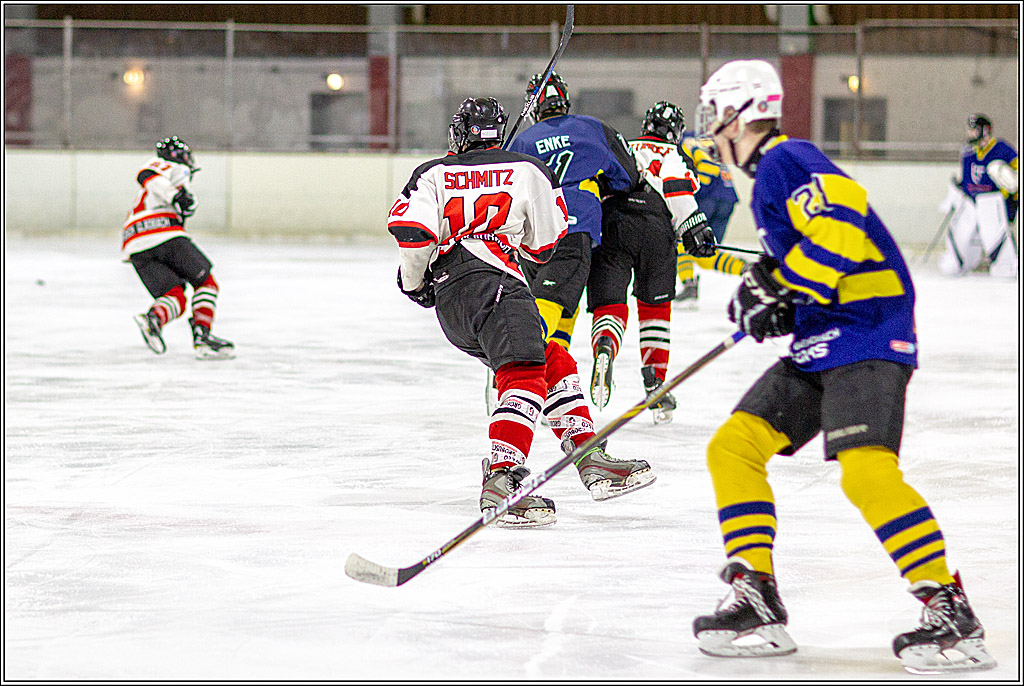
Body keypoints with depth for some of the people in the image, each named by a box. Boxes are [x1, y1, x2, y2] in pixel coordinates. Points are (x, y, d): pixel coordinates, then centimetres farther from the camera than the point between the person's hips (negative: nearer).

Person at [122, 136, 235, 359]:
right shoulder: (176, 169, 13)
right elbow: (146, 175, -8)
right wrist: (176, 194, -19)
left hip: (135, 248, 7)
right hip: (165, 234, -6)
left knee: (175, 299, 4)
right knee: (205, 282, 10)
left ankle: (153, 318, -28)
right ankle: (202, 338, -5)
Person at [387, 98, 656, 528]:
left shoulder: (433, 174, 17)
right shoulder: (528, 171, 13)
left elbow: (409, 227, -1)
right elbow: (543, 246, 20)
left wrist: (415, 282, 13)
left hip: (449, 305, 6)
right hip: (494, 283, -6)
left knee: (553, 362, 17)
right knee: (526, 375, -19)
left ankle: (590, 460, 11)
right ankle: (501, 479, -39)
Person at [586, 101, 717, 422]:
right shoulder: (672, 155, 18)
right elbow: (677, 190, -2)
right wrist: (696, 229, -7)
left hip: (608, 225, 1)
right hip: (655, 232, -1)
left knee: (610, 306, -1)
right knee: (655, 307, 17)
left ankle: (605, 346, -36)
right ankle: (655, 383, 11)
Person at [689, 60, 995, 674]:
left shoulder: (788, 160, -10)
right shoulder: (772, 173, 23)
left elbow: (841, 226, -26)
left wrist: (778, 286, -20)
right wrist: (775, 302, 13)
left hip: (868, 334, -11)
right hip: (824, 344, 11)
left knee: (868, 472, -25)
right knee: (734, 447, 3)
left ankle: (953, 615, -22)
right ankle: (757, 605, 3)